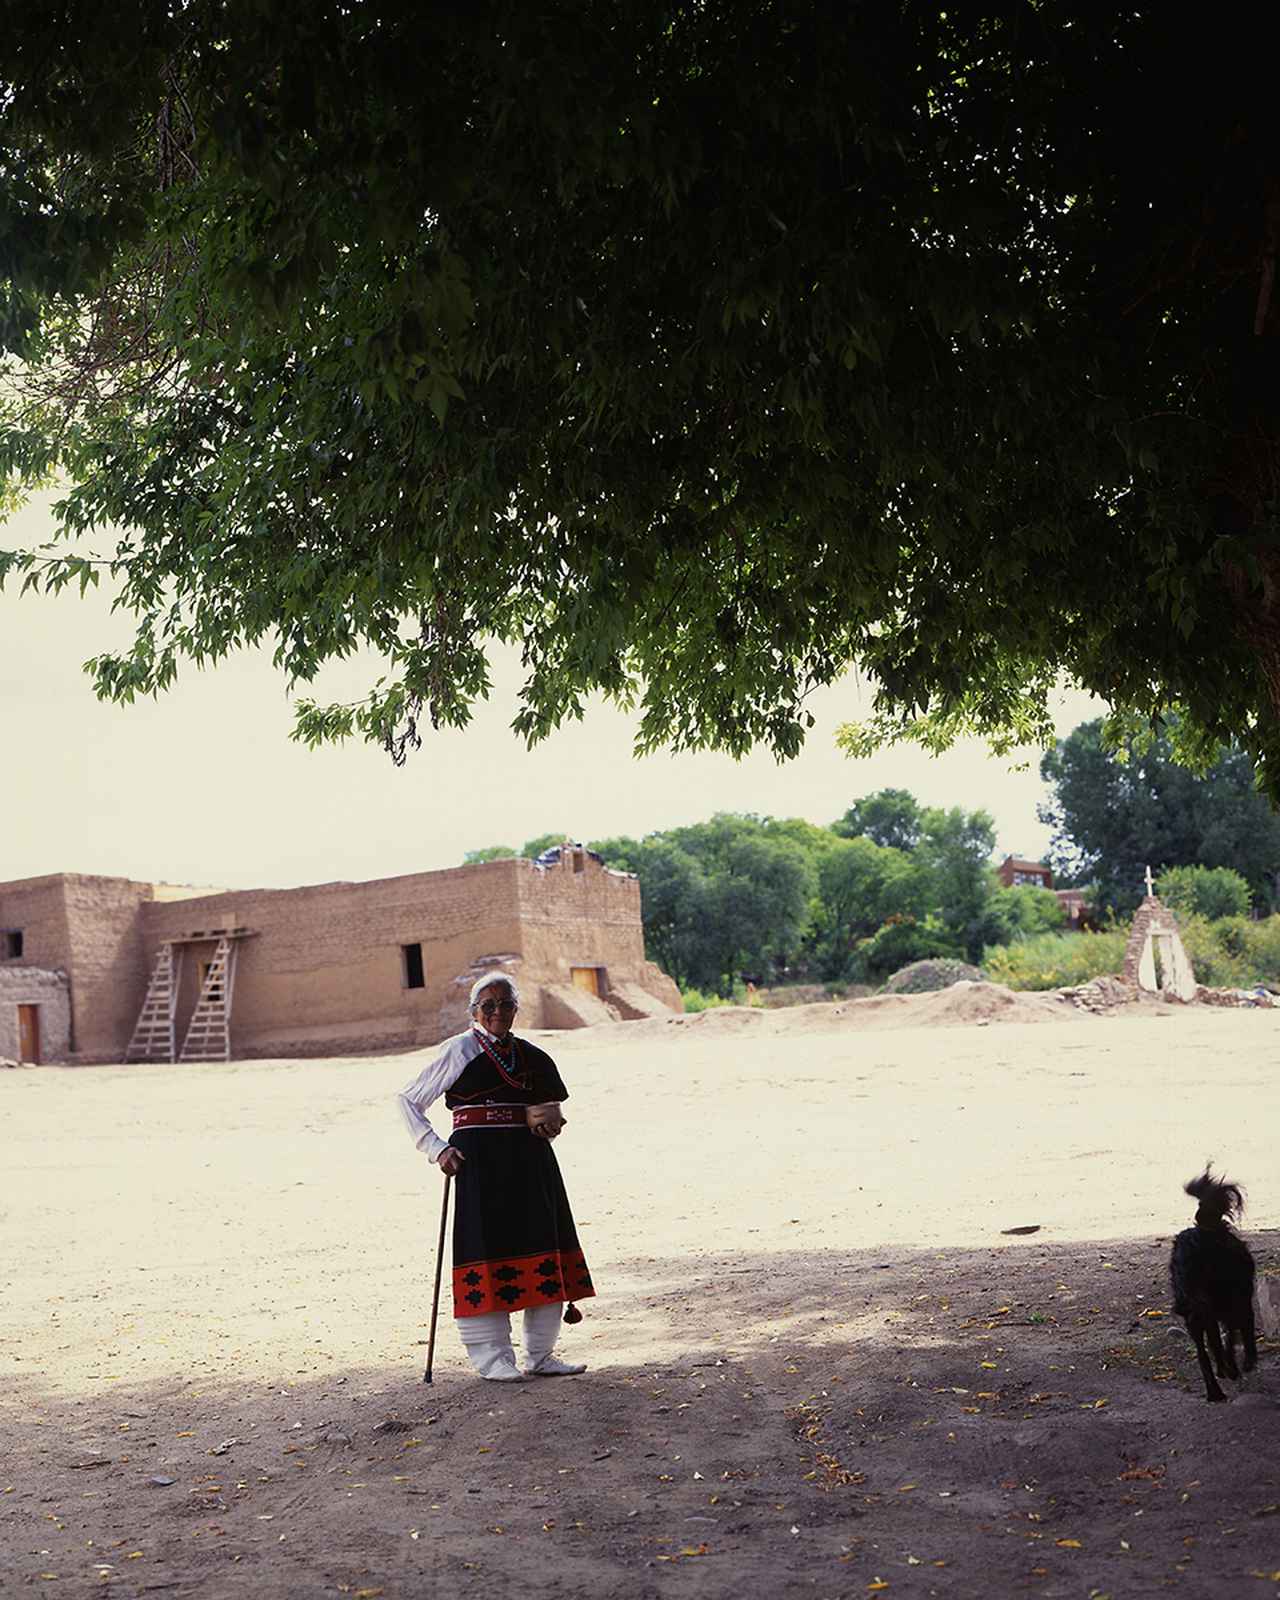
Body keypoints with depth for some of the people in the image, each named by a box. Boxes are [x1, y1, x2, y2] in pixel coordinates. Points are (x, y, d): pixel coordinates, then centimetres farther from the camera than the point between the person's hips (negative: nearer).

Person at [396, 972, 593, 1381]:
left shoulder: (531, 1056, 13)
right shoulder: (460, 1050, 0)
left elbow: (552, 1110, 21)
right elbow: (409, 1101, 1)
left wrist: (547, 1119, -3)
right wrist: (436, 1148, -8)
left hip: (529, 1161, 5)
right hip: (478, 1160, -5)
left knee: (545, 1251, 5)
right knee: (487, 1250, -6)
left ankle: (541, 1355, 15)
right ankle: (493, 1358, 3)